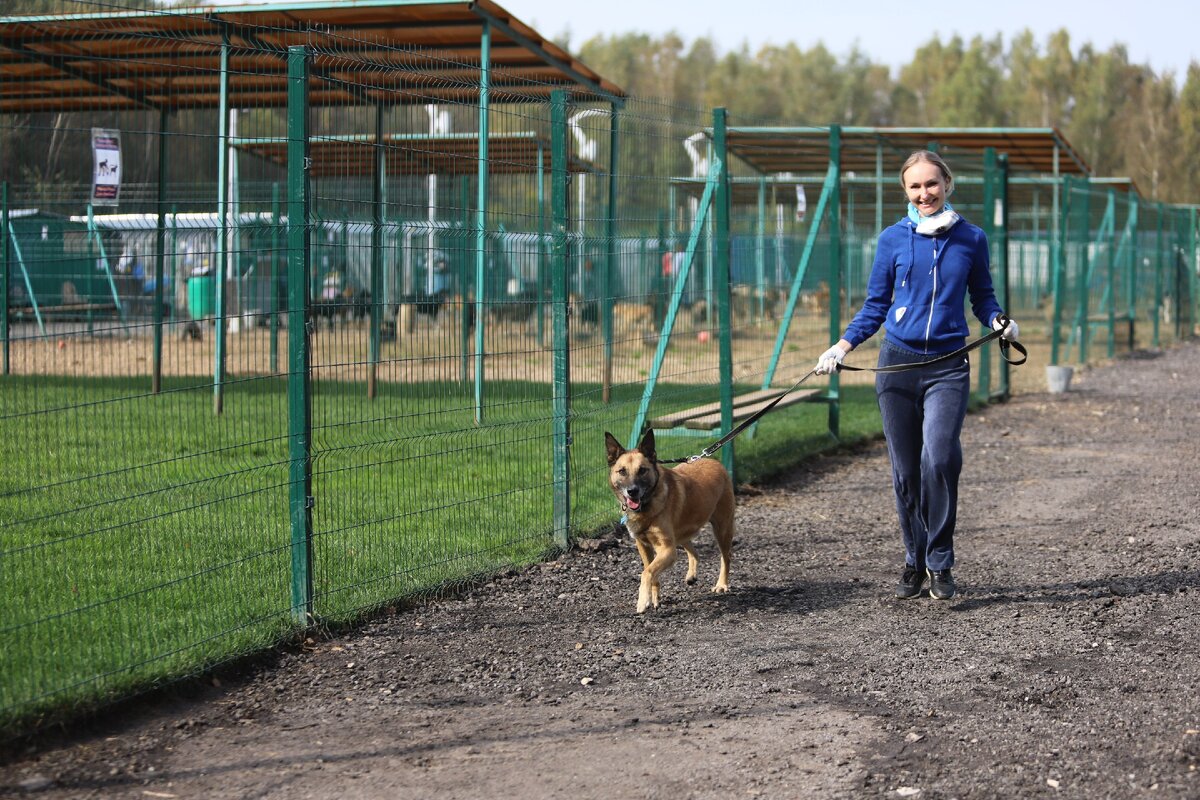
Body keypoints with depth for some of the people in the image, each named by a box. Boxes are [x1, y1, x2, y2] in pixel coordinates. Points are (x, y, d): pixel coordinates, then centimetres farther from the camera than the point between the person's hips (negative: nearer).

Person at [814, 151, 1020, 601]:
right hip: (898, 362, 1)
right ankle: (914, 562, 18)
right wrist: (842, 346, -2)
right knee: (905, 470, 4)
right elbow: (875, 306, 10)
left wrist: (1000, 321, -6)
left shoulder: (971, 240, 4)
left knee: (939, 458, -19)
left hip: (948, 367, -1)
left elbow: (982, 298, 15)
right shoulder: (893, 240, 4)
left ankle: (939, 563, -7)